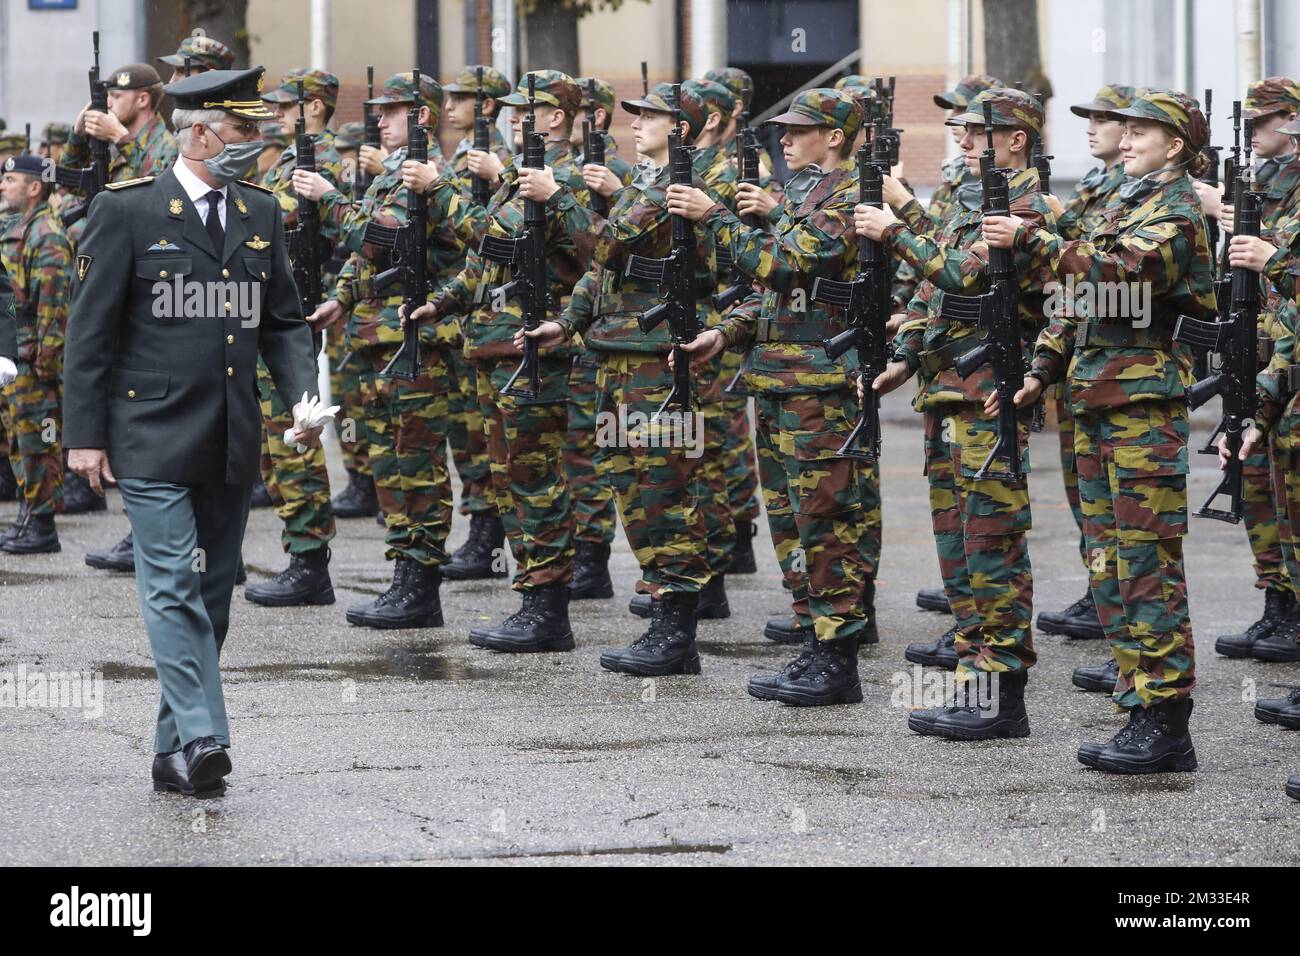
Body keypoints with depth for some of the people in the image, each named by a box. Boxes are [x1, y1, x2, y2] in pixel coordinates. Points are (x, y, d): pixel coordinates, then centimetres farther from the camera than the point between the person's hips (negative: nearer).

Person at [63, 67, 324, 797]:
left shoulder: (260, 213, 11)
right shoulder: (128, 212, -5)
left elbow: (284, 319, 16)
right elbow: (92, 329, -4)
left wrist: (304, 395, -2)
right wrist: (86, 435, -7)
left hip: (232, 441, 6)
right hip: (154, 436, -6)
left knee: (212, 596, 8)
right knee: (174, 588, -13)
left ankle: (176, 751, 15)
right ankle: (201, 738, -18)